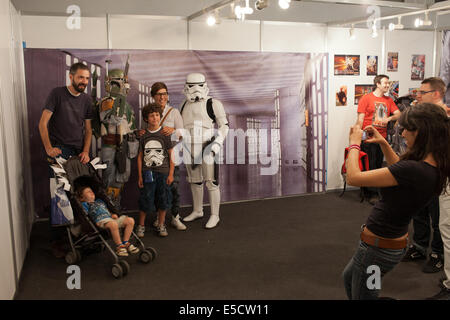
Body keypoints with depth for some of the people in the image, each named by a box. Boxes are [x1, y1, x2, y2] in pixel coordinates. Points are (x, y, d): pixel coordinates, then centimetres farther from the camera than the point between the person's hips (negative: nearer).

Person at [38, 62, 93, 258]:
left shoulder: (86, 100, 12)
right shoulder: (57, 94, -2)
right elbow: (43, 123, -4)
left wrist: (85, 151, 3)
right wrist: (48, 148, -11)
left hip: (79, 153, 5)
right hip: (59, 150, -4)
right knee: (58, 196, -7)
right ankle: (56, 240, 1)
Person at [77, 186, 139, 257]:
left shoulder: (100, 201, 38)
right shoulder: (84, 204, 17)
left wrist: (113, 215, 16)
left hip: (111, 218, 7)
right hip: (101, 220, -7)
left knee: (130, 220, -11)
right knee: (113, 224, -41)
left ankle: (126, 243, -6)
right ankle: (119, 246, -28)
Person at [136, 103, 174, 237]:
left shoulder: (165, 134, 0)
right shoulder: (143, 136, 4)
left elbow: (171, 155, 1)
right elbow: (140, 156, 7)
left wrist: (171, 174, -3)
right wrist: (140, 176, 2)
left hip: (163, 172, 0)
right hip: (147, 172, 0)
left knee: (162, 200, 6)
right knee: (145, 200, 1)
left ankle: (161, 225, 21)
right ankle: (141, 225, 17)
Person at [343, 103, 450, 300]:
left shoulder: (414, 170, -33)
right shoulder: (434, 167, -4)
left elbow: (353, 178, -30)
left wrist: (354, 143, -14)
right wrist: (383, 143, 8)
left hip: (379, 246, -9)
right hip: (395, 242, 9)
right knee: (349, 277, 31)